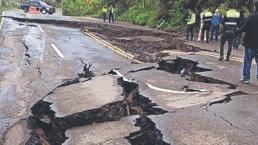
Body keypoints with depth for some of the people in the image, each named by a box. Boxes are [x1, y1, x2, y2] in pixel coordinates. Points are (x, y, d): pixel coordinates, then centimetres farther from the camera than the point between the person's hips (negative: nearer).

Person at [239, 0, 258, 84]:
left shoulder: (251, 17, -13)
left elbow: (244, 28, -15)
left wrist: (240, 30, 4)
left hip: (250, 43, -3)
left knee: (247, 61, 7)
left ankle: (246, 78, 10)